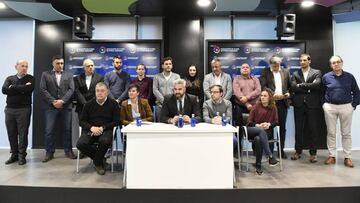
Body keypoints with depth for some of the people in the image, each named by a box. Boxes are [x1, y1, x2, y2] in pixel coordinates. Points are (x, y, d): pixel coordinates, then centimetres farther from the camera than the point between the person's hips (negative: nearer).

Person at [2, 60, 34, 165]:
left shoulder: (30, 78, 4)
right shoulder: (9, 78, 12)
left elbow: (29, 89, -16)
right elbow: (4, 90, -5)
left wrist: (13, 87, -4)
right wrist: (21, 89, -11)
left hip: (24, 109, -3)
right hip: (9, 109, 3)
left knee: (23, 133, 0)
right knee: (11, 133, 9)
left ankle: (22, 155, 10)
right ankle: (14, 154, 21)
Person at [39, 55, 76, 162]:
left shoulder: (68, 74, 12)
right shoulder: (45, 74, 9)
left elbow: (71, 89, 0)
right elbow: (43, 90, 0)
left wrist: (62, 101, -12)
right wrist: (53, 101, -11)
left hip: (66, 106, 1)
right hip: (51, 107, 0)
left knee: (67, 130, 5)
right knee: (49, 131, 1)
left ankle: (68, 151, 15)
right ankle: (49, 153, 12)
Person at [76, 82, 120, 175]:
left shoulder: (113, 103, 2)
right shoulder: (89, 104, 9)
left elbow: (116, 121, -2)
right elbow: (82, 121, 8)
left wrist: (102, 128, -15)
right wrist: (91, 128, -13)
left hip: (106, 130, -2)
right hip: (90, 130, 3)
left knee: (105, 141, -35)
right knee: (80, 144, -25)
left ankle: (98, 163, -4)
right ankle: (100, 158, 1)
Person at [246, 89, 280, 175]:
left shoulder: (273, 108, 4)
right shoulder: (256, 106, 1)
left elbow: (276, 122, 8)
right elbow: (249, 122, 1)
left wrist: (269, 124, -13)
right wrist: (258, 125, -17)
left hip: (266, 132, 0)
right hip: (252, 130, 0)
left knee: (258, 139, -35)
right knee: (261, 130, -35)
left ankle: (258, 165, -23)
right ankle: (270, 157, -38)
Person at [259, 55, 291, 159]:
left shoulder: (285, 72, 15)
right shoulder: (265, 72, 3)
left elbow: (289, 85, 17)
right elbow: (262, 86, -8)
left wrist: (288, 92, -3)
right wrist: (273, 95, -18)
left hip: (282, 102, 3)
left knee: (282, 127, 7)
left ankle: (281, 149, 17)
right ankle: (270, 149, 11)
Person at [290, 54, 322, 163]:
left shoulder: (317, 72, 7)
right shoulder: (295, 74, 10)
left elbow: (317, 84, -12)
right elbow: (293, 87, -5)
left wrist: (301, 85, -9)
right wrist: (309, 87, -9)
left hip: (312, 104, -1)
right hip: (299, 104, 1)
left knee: (313, 129, 3)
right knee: (298, 129, 6)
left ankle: (313, 153, 12)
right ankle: (298, 151, 17)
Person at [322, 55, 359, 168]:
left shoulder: (349, 76, 3)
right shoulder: (326, 77, 2)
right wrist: (324, 104, 2)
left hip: (346, 107, 0)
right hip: (330, 107, 0)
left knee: (346, 133, 6)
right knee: (331, 133, 6)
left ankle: (347, 157, 15)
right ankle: (331, 156, 15)